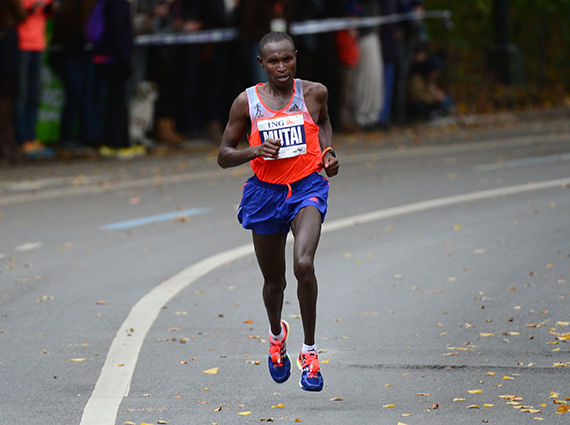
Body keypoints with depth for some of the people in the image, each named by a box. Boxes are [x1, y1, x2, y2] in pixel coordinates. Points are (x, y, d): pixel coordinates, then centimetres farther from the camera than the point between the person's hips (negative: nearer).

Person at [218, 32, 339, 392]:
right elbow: (224, 155, 1)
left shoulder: (314, 93, -3)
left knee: (304, 264, -25)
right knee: (274, 280, 14)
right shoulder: (247, 102, -5)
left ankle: (309, 351, -11)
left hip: (307, 189, -1)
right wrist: (254, 150, -18)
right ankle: (277, 333, 48)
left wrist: (329, 152, 5)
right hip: (266, 192, 1)